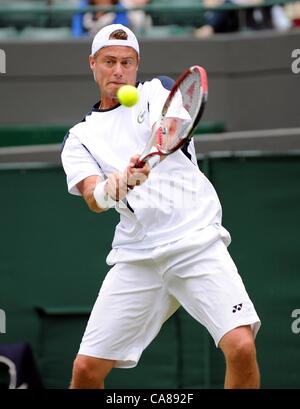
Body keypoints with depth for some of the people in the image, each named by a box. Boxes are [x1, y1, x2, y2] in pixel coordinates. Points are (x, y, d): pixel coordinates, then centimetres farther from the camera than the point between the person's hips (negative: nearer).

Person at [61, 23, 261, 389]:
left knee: (241, 348, -21)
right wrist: (112, 189, -30)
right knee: (86, 369, -3)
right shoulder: (80, 138, 13)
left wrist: (145, 160, -38)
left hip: (197, 242, -2)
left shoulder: (158, 90, 9)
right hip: (135, 258, 2)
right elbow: (94, 199, -5)